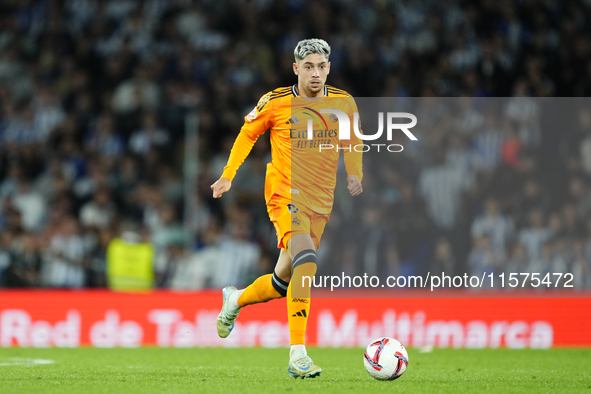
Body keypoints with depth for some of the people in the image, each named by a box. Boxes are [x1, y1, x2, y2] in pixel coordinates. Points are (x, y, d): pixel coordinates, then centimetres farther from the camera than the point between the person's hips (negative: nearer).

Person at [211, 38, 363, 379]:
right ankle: (298, 354, -30)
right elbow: (248, 134, 11)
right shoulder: (276, 103, -5)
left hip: (321, 203, 5)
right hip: (285, 195, -5)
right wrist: (228, 175, 4)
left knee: (283, 282, 10)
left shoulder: (344, 103, 4)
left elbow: (352, 144, 18)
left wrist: (355, 174, 0)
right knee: (306, 261, -29)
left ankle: (236, 300, 44)